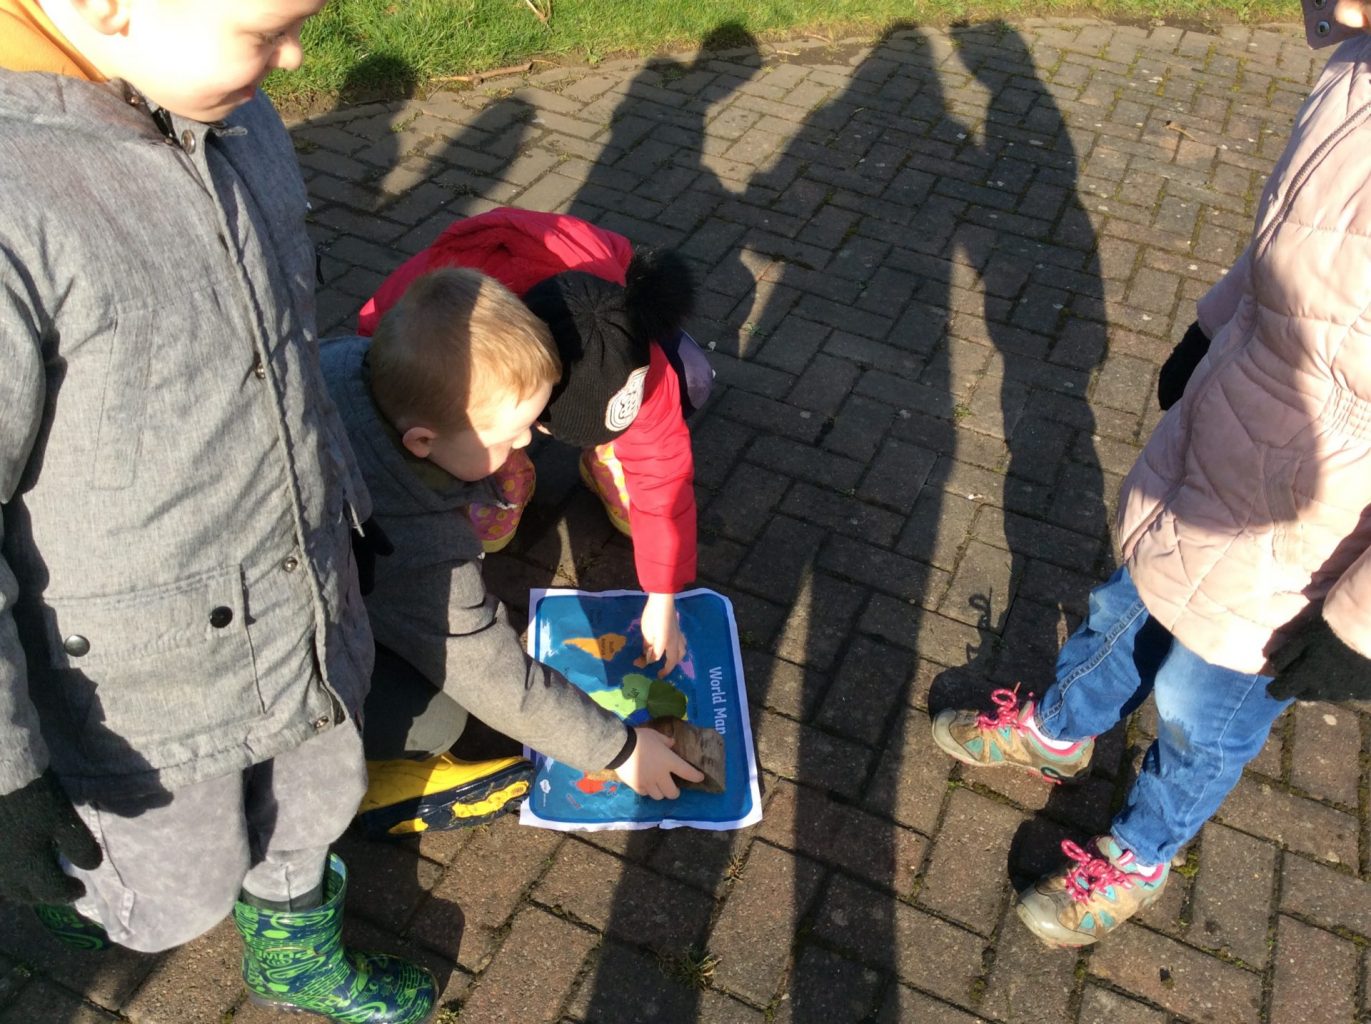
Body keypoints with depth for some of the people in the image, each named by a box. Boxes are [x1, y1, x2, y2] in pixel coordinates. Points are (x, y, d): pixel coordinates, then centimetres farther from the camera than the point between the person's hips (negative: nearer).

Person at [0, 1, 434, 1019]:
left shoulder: (233, 116, -7)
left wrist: (343, 505, 20)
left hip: (310, 618, 6)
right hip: (147, 682, -6)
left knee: (314, 801, 28)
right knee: (184, 892, 20)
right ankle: (84, 879, 54)